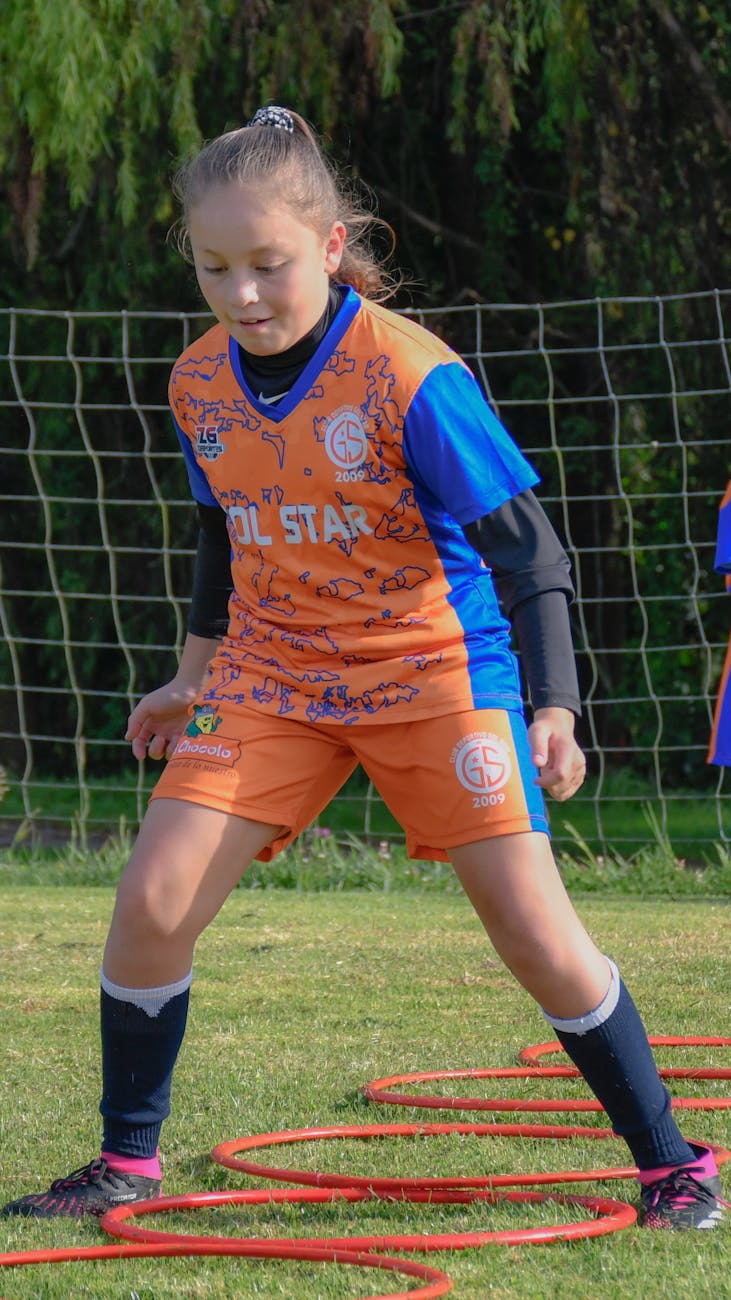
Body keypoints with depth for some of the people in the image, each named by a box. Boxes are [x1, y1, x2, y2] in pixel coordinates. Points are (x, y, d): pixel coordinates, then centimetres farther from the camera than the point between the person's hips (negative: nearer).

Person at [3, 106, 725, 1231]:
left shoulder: (412, 377, -20)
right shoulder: (200, 385, -2)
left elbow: (525, 549, -18)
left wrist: (552, 706, -26)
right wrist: (196, 676, 24)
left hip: (435, 671, -4)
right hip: (273, 674, 5)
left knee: (535, 931, -10)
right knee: (151, 901, -9)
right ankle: (127, 1163, 9)